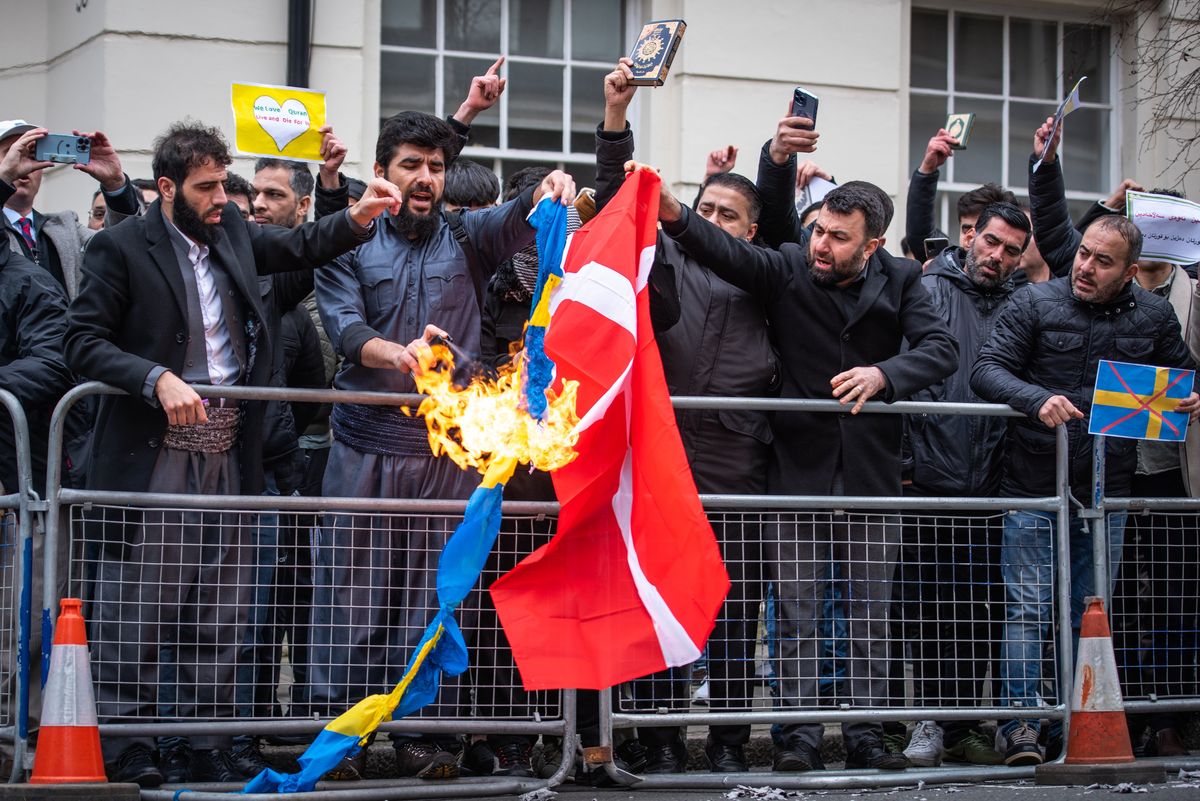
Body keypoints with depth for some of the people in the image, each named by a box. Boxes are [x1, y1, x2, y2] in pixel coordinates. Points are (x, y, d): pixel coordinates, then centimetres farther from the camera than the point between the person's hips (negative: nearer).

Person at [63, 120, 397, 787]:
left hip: (228, 457, 6)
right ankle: (128, 750, 3)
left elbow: (299, 246, 24)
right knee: (138, 603, -4)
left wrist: (357, 218, 5)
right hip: (153, 457, -5)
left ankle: (209, 746, 13)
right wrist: (158, 380, -19)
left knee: (219, 604, 7)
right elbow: (85, 342, -7)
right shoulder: (121, 248, -4)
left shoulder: (232, 232, 13)